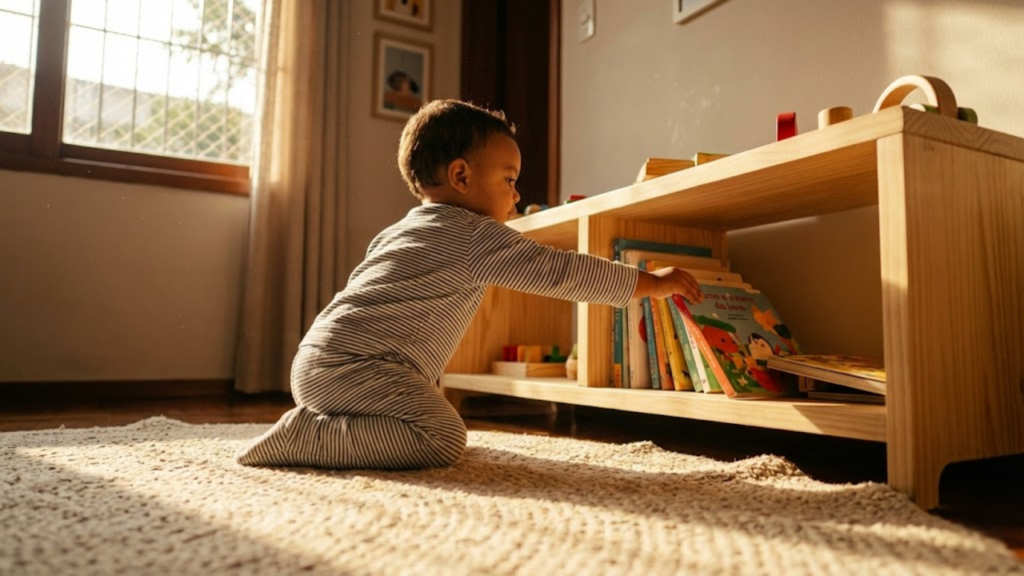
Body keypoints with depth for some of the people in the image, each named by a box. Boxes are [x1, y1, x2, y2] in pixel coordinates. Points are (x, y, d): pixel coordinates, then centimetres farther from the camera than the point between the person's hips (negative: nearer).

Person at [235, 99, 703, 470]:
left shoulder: (399, 231, 22)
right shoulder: (476, 237, -7)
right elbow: (559, 271, -8)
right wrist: (651, 283, -1)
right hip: (355, 364, -10)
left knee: (438, 427, 17)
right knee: (442, 438, -18)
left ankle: (315, 424, 9)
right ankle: (306, 439, -15)